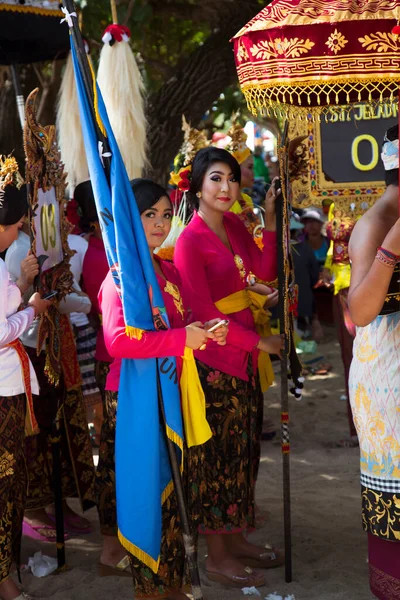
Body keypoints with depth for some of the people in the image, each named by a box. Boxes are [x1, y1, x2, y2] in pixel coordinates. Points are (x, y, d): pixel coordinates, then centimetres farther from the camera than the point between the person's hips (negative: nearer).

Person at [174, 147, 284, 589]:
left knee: (242, 452, 15)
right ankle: (216, 557, 14)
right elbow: (203, 313, -17)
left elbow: (264, 273, 4)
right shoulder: (190, 241, -15)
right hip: (214, 361, -8)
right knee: (216, 457, 2)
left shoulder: (235, 225, 8)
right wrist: (260, 342, -14)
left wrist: (270, 220, -3)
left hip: (245, 355, 8)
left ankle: (236, 540, 29)